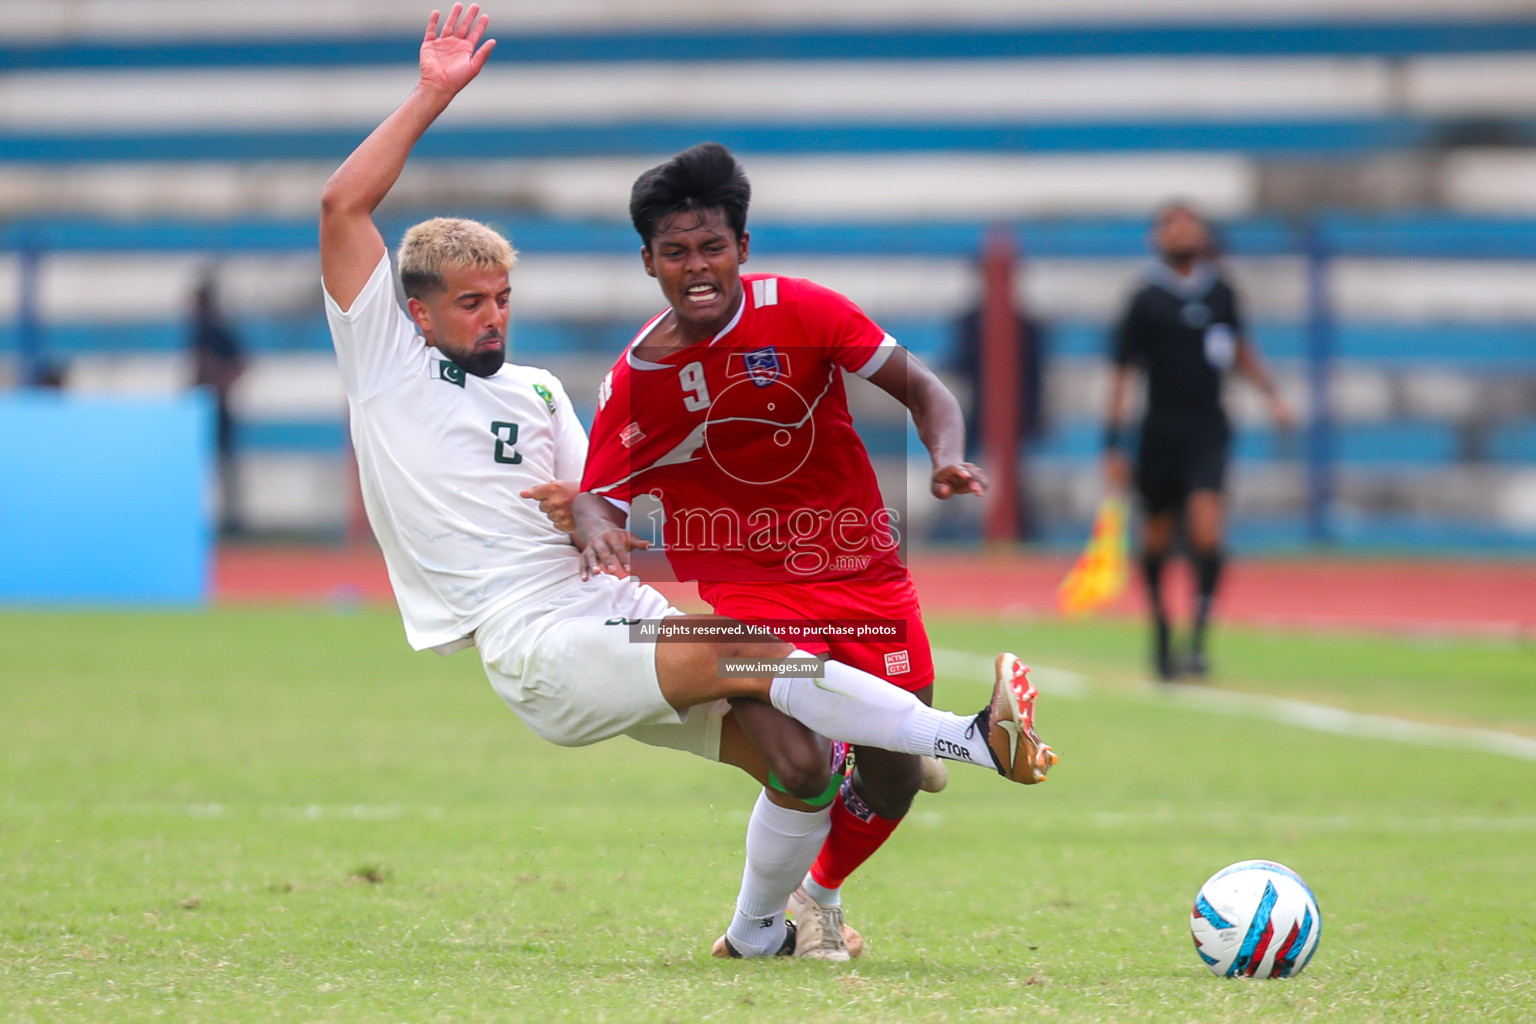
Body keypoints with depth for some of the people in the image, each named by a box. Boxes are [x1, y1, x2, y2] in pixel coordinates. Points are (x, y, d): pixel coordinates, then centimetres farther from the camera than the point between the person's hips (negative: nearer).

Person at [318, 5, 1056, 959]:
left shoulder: (538, 393, 23)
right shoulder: (385, 362, 7)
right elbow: (344, 205, -3)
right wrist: (432, 96, -3)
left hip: (610, 606, 7)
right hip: (539, 648, -7)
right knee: (753, 649, -23)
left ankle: (762, 932, 14)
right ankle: (974, 740, -26)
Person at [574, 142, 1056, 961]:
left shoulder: (800, 312, -10)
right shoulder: (634, 380, -9)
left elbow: (920, 387, -3)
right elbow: (595, 494, -3)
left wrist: (949, 460, -22)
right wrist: (596, 529, -27)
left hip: (864, 572, 2)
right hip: (748, 589, -2)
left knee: (893, 779, 4)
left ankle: (819, 891, 38)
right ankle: (755, 931, 6)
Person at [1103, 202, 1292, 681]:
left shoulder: (1220, 292, 6)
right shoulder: (1146, 300, -4)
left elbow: (1240, 348, 25)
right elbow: (1121, 372, -2)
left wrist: (1270, 392, 15)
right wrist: (1114, 445, -5)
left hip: (1208, 430, 1)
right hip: (1161, 431, -1)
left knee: (1206, 529, -16)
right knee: (1158, 538, 7)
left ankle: (1198, 638, -17)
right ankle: (1161, 636, 27)